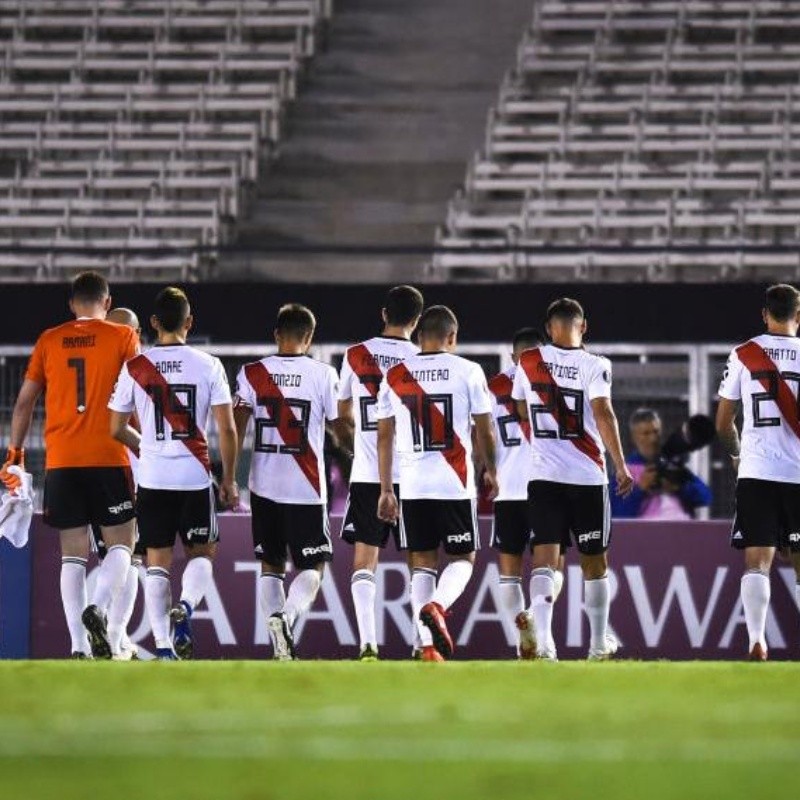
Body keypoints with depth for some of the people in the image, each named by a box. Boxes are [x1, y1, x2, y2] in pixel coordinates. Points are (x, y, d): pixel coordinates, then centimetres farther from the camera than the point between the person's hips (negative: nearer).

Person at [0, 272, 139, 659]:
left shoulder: (49, 340, 10)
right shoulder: (122, 337, 2)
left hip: (61, 462, 3)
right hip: (108, 457, -2)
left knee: (73, 554, 5)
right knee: (121, 544, 6)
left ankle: (79, 645, -3)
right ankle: (98, 607, -21)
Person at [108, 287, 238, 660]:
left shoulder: (135, 367, -1)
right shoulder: (208, 365, -3)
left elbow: (117, 429, 5)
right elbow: (226, 428, -5)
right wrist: (229, 479, 5)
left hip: (152, 477, 1)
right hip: (195, 476, -1)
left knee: (157, 562, 8)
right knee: (201, 554, 15)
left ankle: (163, 647, 2)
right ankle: (185, 608, -13)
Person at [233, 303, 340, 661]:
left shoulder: (252, 374, 1)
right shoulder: (323, 375, -5)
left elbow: (236, 428, -3)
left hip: (264, 484, 2)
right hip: (306, 486, -2)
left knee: (270, 565, 13)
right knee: (312, 566, 7)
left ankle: (280, 643, 0)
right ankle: (288, 616, -21)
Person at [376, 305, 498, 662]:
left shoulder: (395, 376, 6)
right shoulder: (468, 371, -1)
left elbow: (384, 436, 6)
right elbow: (484, 430, 5)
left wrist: (386, 490, 11)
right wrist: (490, 470, 22)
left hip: (412, 484, 2)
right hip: (455, 483, -2)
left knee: (422, 563, 10)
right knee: (463, 558, 9)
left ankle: (428, 646, 1)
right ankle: (436, 607, -20)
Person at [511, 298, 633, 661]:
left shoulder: (528, 363, 4)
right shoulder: (594, 366, -7)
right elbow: (603, 414, -18)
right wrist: (621, 466, -15)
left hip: (543, 475, 1)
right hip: (587, 475, -1)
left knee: (544, 558, -5)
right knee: (594, 561, 13)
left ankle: (543, 638, -27)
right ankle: (599, 643, 25)